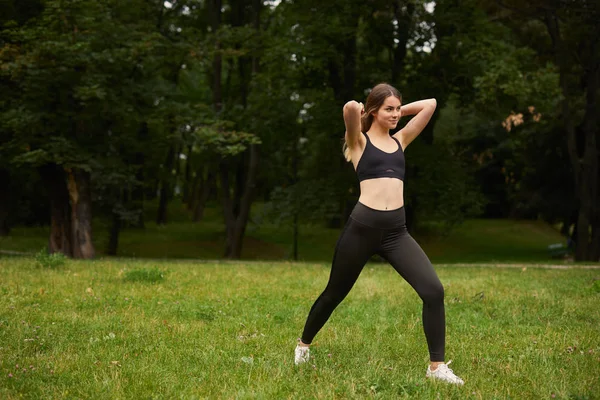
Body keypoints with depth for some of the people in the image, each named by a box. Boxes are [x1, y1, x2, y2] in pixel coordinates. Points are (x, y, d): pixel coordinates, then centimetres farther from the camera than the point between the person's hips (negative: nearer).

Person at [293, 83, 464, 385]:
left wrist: (399, 111, 20)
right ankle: (303, 344, 38)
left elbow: (430, 104, 17)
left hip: (396, 230, 4)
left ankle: (437, 366, -5)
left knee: (434, 290, -14)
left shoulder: (401, 140, 17)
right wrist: (358, 111, 4)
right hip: (363, 226, -4)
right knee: (334, 293, 13)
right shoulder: (359, 141, 3)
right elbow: (350, 108, -17)